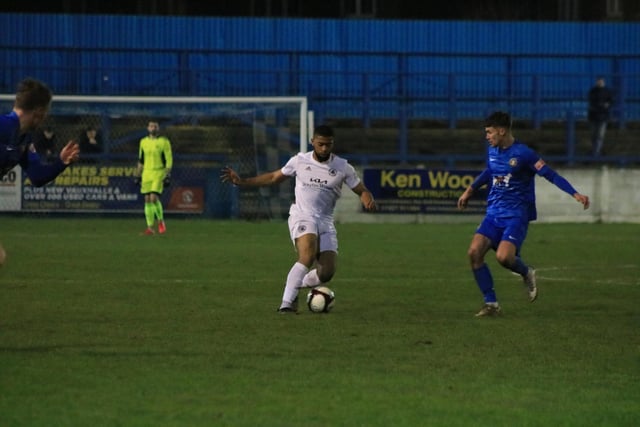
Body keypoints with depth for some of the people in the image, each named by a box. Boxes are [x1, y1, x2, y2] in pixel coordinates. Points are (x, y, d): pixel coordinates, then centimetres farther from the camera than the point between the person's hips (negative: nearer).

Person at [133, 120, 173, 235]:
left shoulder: (164, 141, -3)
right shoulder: (144, 142, 11)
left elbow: (169, 159, -4)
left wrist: (168, 175, -12)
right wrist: (138, 175, 15)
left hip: (159, 173, -5)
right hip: (146, 173, 5)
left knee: (154, 197, -17)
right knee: (147, 200, 1)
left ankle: (161, 220, 4)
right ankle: (150, 227, 5)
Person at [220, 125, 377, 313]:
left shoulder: (342, 167, 3)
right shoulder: (300, 161, 3)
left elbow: (361, 190, 7)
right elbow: (273, 177, 16)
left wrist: (367, 199, -18)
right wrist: (242, 182, 13)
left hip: (325, 221, 3)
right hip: (302, 217, -3)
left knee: (327, 272, -9)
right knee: (308, 255, -31)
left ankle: (297, 285, 23)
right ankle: (287, 303, -33)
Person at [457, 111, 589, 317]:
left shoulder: (523, 153, -14)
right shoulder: (493, 151, 7)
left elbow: (550, 174, -16)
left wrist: (575, 194, -26)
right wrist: (469, 190, 37)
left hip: (516, 215, -7)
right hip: (493, 213, 7)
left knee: (503, 257, -27)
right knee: (474, 252, -12)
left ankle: (527, 273, 10)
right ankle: (491, 304, -1)